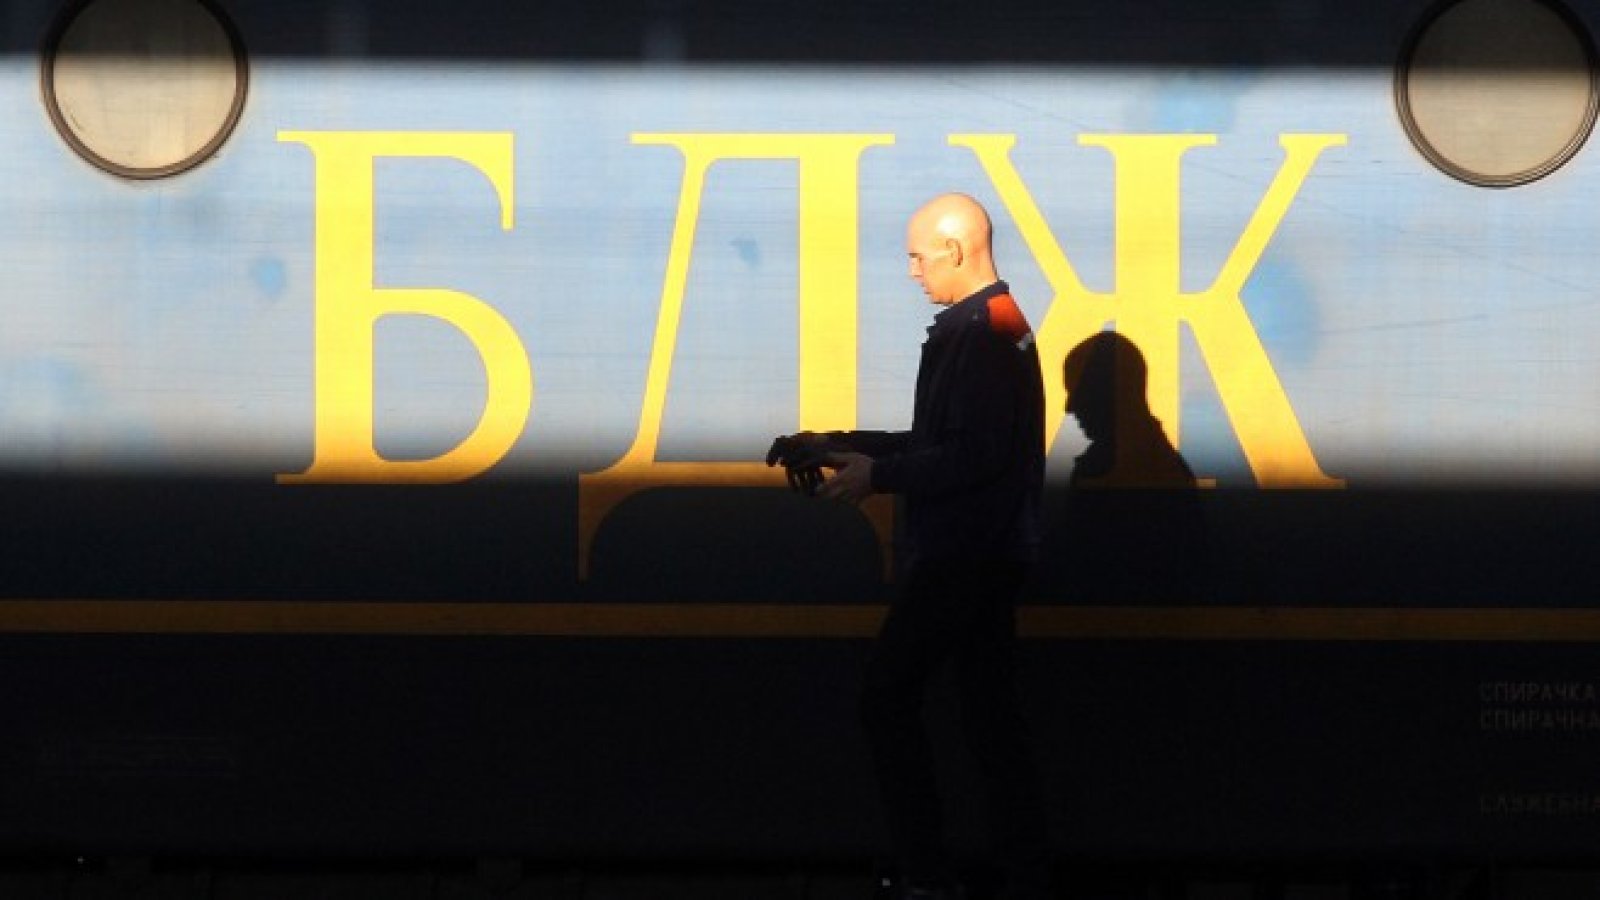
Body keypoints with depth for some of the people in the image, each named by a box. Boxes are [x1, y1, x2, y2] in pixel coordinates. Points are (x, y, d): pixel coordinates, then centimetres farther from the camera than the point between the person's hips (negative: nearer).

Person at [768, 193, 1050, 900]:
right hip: (990, 552, 10)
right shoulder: (1002, 325, 16)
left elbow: (973, 455, -24)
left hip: (960, 560, -10)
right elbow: (936, 441, 18)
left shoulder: (976, 334, -17)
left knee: (888, 696, -4)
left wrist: (880, 474, -16)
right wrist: (836, 446, 15)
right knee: (990, 712, 10)